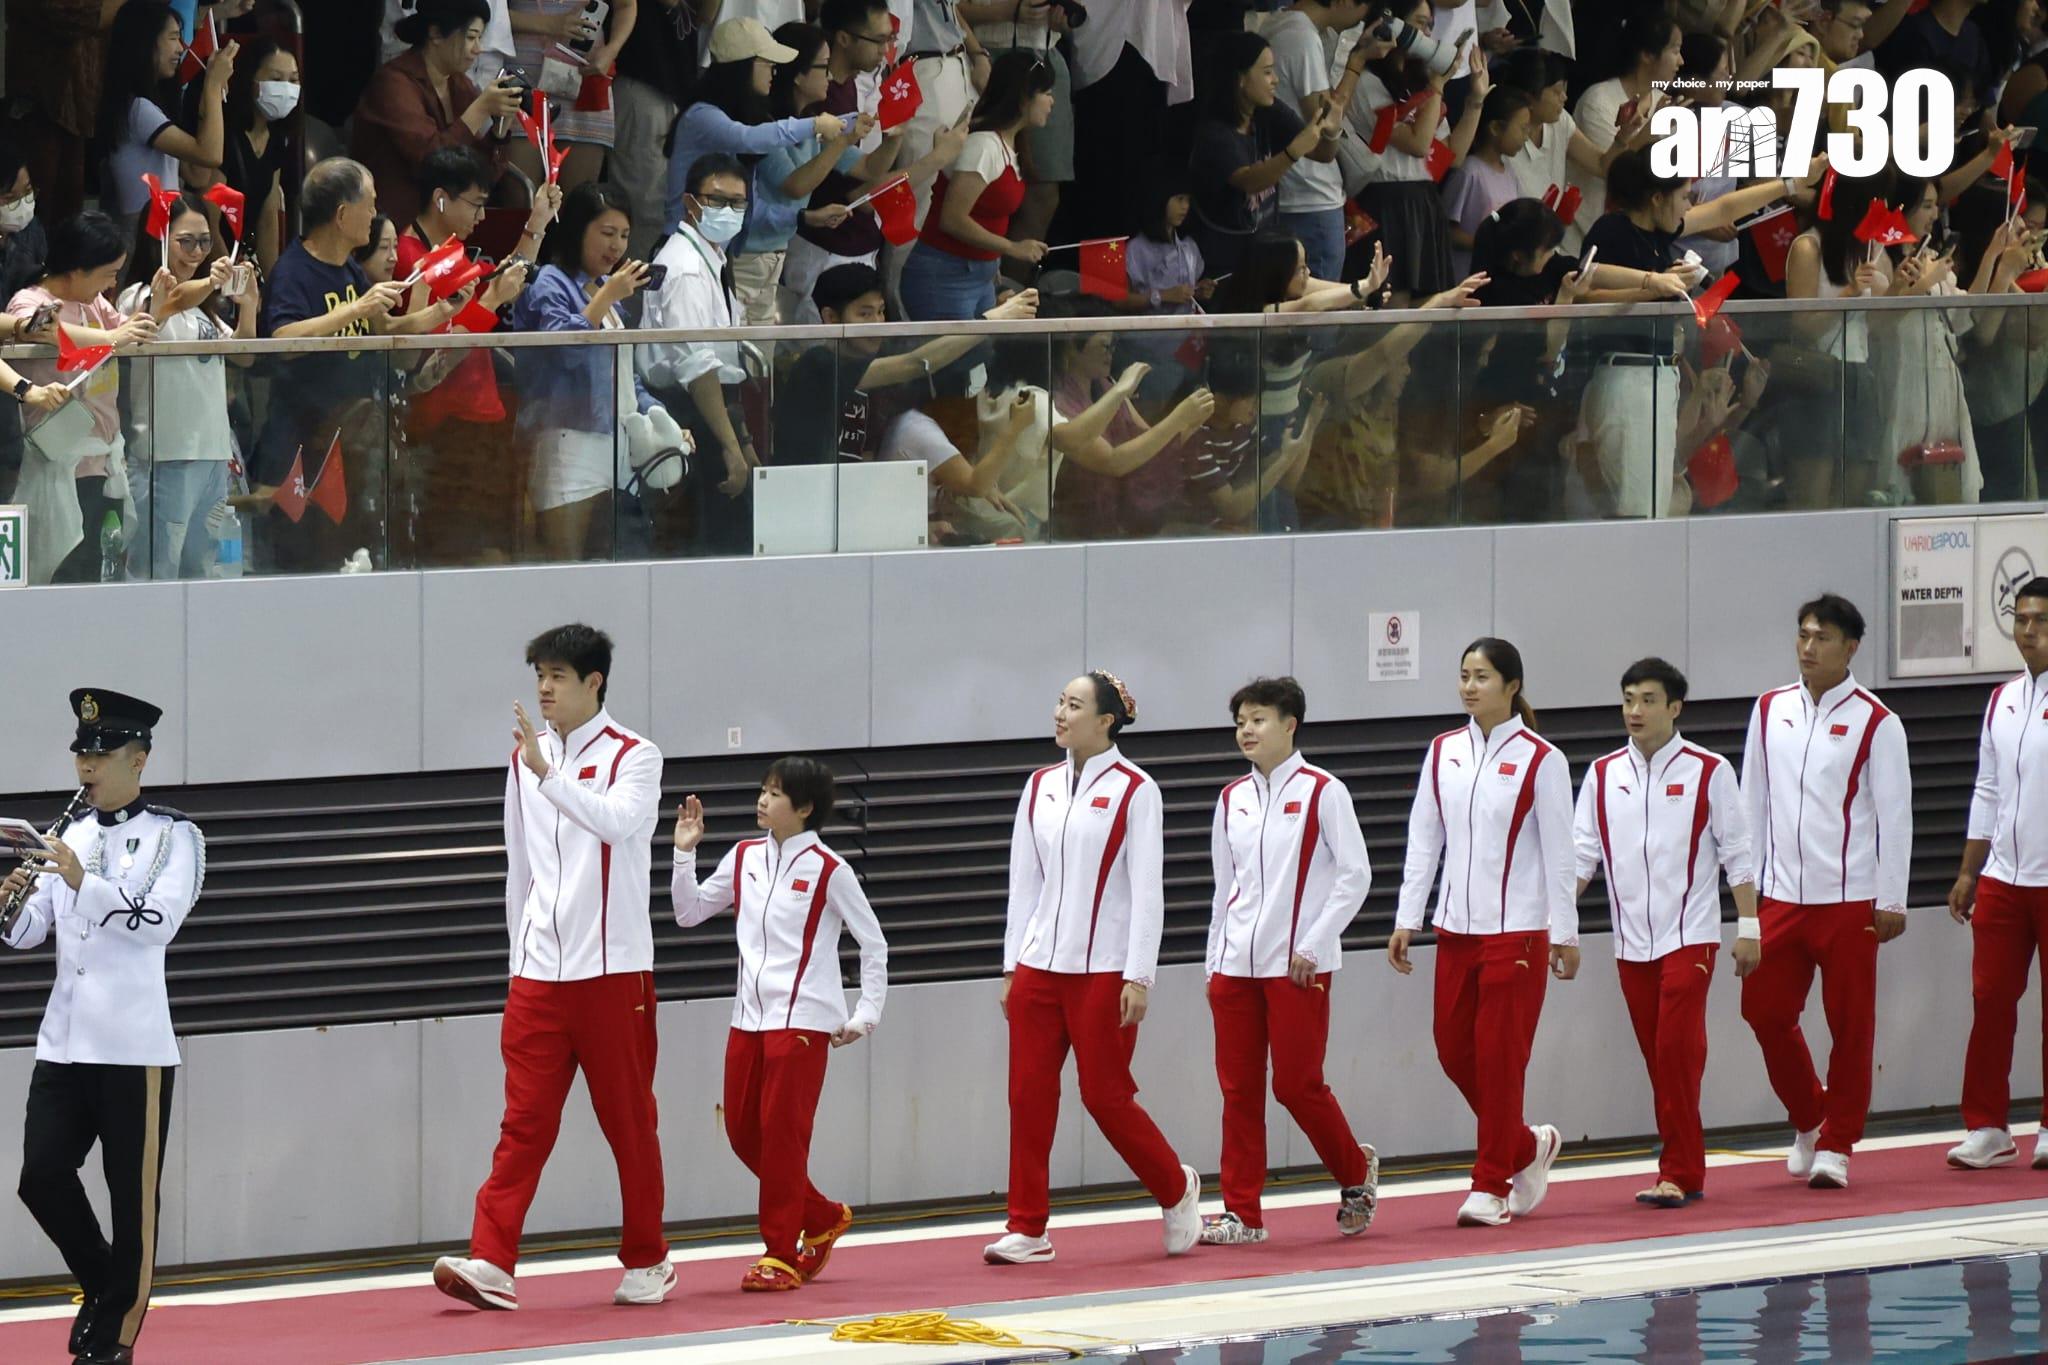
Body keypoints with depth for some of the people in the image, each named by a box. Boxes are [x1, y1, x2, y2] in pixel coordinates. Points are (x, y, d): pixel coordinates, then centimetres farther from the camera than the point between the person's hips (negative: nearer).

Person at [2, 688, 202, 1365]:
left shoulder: (173, 837, -2)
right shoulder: (69, 838, 13)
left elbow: (158, 922, -17)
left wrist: (84, 883, -25)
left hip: (133, 1046, -5)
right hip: (65, 1042, 5)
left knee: (132, 1195, 0)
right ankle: (102, 1284, 21)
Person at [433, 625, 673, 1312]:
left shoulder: (634, 757, -4)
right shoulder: (525, 757, 11)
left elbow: (615, 822, -24)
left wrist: (547, 771, -33)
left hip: (613, 970, -4)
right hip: (538, 972, 4)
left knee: (629, 1120, 4)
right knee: (524, 1120, -4)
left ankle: (646, 1261, 16)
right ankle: (491, 1263, -12)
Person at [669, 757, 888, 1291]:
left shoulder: (827, 869, -6)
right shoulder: (745, 858, 9)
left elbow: (872, 942, 1)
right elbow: (689, 912, 14)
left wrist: (866, 1014, -1)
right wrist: (685, 853, 3)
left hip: (803, 1021, -6)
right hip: (749, 1019, 6)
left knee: (782, 1131, -7)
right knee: (742, 1131, 8)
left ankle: (782, 1252, 0)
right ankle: (823, 1218, 25)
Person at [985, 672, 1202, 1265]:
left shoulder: (1133, 791, -6)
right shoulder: (1041, 787, 10)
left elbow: (1148, 889, -8)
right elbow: (1024, 881, 13)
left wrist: (1139, 977, -12)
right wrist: (1012, 965, 10)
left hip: (1104, 969, -5)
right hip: (1039, 966, 5)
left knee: (1106, 1096, 0)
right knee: (1029, 1094, 0)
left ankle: (1176, 1189, 23)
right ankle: (1027, 1228, 5)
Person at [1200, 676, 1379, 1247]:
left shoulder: (1322, 792, -5)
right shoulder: (1232, 799, 11)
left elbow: (1355, 876, -6)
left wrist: (1312, 946, -10)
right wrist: (1215, 958, 12)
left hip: (1299, 965, -5)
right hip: (1236, 964, 5)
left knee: (1297, 1085, -4)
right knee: (1239, 1088, 3)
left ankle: (1356, 1171, 21)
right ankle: (1241, 1212, 7)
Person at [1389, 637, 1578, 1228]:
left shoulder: (1539, 760, -6)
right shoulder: (1443, 753, 7)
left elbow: (1559, 854, -4)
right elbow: (1424, 840, 9)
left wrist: (1565, 935, -5)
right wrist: (1407, 920, 5)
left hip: (1517, 930, -5)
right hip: (1456, 928, 5)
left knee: (1499, 1054, -4)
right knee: (1454, 1050, 6)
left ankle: (1491, 1185, 5)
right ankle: (1527, 1147, 27)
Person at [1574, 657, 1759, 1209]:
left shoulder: (1707, 772, -2)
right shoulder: (1603, 775, 7)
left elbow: (1737, 854, 0)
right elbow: (1582, 853, 6)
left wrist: (1749, 928, -3)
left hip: (1689, 935, -4)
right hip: (1632, 939, 4)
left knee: (1678, 1049, -13)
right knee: (1658, 1058, 6)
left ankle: (1679, 1171, -8)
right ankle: (1685, 1169, 13)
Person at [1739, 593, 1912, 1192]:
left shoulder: (1874, 722, -7)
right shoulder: (1771, 710, 6)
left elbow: (1895, 815, -5)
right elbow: (1754, 801, 12)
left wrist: (1891, 901, -7)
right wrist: (1749, 883, 11)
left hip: (1849, 900, -4)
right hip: (1783, 896, 4)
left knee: (1850, 1024, 0)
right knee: (1764, 1009, 3)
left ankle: (1836, 1146, 11)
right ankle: (1808, 1120, 26)